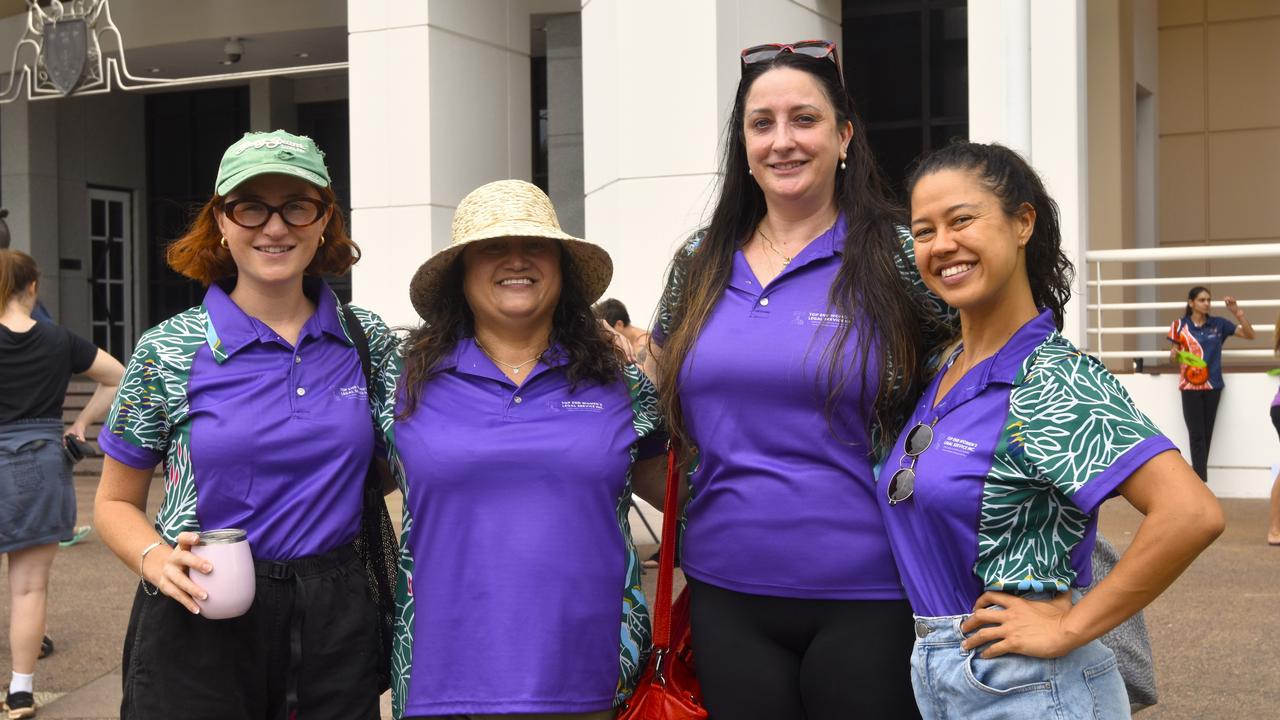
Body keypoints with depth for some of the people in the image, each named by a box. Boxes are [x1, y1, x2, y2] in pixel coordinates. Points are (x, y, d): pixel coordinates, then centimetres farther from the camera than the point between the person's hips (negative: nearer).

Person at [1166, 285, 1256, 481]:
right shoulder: (1180, 325, -2)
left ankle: (1198, 478, 17)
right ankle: (1202, 481, -9)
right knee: (1196, 435, -7)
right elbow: (1173, 355, 5)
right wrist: (1173, 355, -19)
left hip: (1213, 385, 3)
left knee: (1207, 434, 7)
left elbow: (1249, 335, 2)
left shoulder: (1218, 324, 2)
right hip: (1190, 386, -2)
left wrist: (1237, 312, -10)